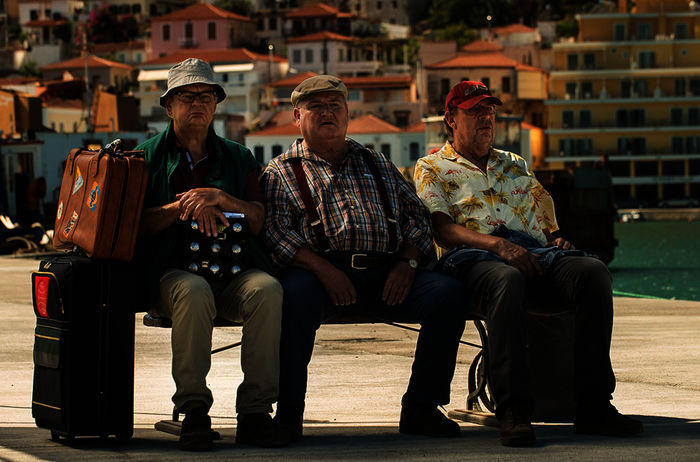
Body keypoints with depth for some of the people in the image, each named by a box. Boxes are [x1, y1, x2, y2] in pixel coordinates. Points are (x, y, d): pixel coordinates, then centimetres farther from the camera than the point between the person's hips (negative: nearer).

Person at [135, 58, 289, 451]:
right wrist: (182, 205, -13)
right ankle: (194, 411, -33)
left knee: (267, 289, -32)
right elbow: (137, 223, 3)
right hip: (173, 269, -2)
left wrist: (220, 199, -11)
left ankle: (255, 412, -29)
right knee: (194, 291, -38)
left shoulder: (238, 158, 21)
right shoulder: (148, 157, 16)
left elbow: (258, 220, 7)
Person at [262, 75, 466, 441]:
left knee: (447, 292, -22)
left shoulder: (376, 164, 28)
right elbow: (276, 233, -2)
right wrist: (323, 269, -17)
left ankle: (421, 407, -12)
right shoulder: (280, 173, 15)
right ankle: (288, 414, -25)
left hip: (385, 272, 4)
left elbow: (415, 215, 21)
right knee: (295, 294, -39)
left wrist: (407, 262, 0)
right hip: (322, 269, -3)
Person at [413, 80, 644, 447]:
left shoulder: (515, 165, 34)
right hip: (472, 256, -5)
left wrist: (555, 239, 5)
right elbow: (442, 229, 0)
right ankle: (513, 410, -44)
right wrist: (498, 245, -17)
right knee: (506, 280, -43)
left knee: (593, 272, -29)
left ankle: (593, 406, -30)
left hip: (534, 251, 5)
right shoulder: (431, 168, 17)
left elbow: (544, 219, 31)